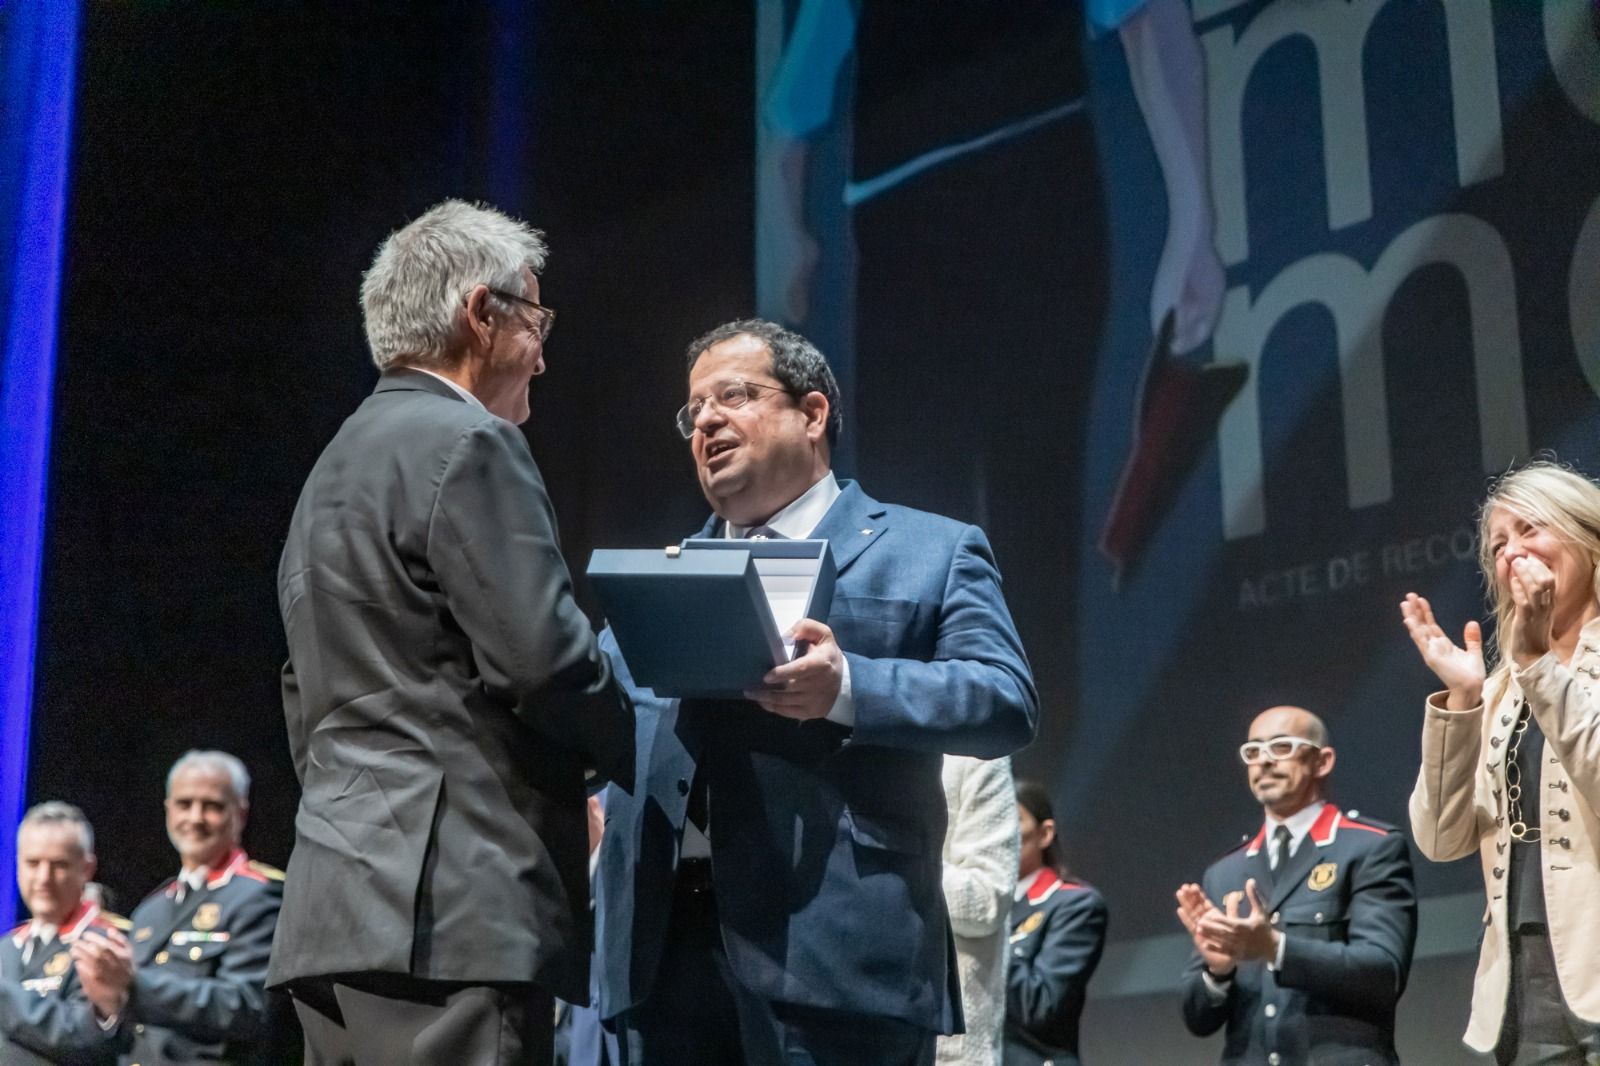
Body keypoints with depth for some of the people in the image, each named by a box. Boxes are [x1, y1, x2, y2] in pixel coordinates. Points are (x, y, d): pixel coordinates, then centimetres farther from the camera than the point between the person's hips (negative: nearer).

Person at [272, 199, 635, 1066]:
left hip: (341, 902, 10)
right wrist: (653, 753, 0)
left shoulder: (338, 463, 22)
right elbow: (542, 659, -15)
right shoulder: (468, 442, -8)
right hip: (449, 902, -10)